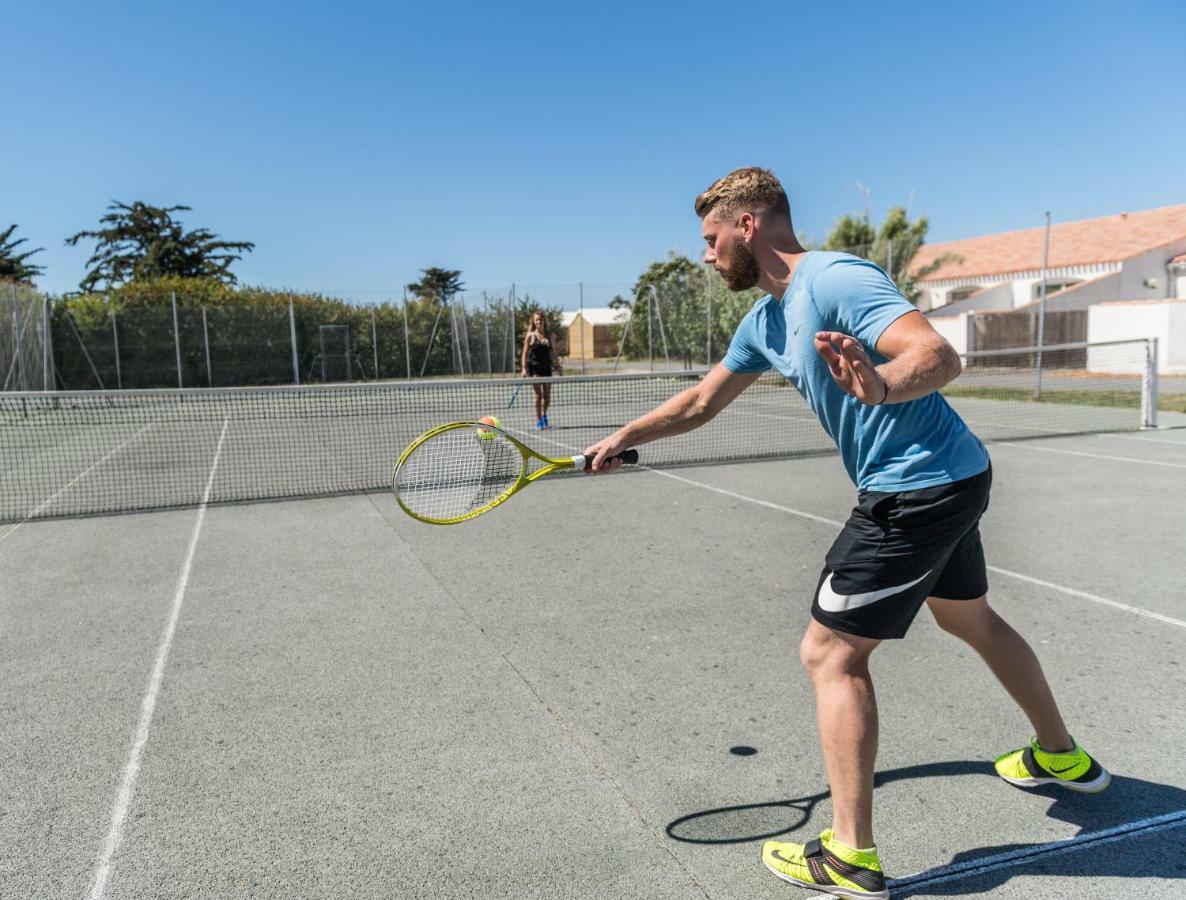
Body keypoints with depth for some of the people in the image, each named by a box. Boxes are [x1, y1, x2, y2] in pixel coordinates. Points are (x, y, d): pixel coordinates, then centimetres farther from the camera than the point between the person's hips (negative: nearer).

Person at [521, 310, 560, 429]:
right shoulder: (530, 336, 1)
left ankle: (544, 415, 32)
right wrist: (524, 369, -8)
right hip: (534, 367, -3)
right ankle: (538, 421, 1)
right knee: (538, 394, -8)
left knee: (547, 396, 6)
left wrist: (558, 365, 6)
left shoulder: (551, 336, 8)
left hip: (546, 367, 3)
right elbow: (525, 353, 0)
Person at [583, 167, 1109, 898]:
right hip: (950, 480, 10)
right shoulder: (766, 319, 9)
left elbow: (941, 355, -31)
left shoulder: (836, 280, -20)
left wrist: (880, 386, -51)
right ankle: (1062, 757, 49)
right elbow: (701, 403, 18)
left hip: (920, 488, -10)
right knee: (971, 619, 29)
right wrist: (623, 438, 15)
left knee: (831, 653, -5)